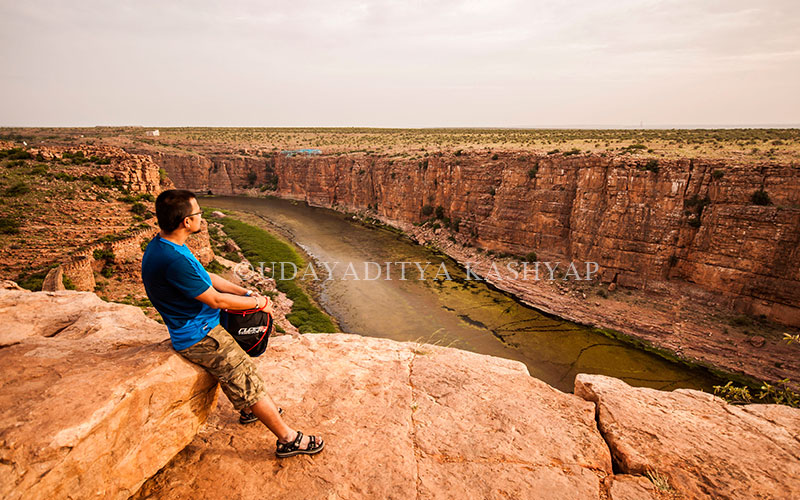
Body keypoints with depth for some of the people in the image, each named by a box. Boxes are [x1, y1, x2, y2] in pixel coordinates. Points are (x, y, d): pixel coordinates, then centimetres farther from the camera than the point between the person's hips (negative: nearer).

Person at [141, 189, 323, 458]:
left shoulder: (163, 246, 3)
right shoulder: (173, 260, -31)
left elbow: (207, 277, 10)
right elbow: (215, 300, -24)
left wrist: (247, 292, 3)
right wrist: (255, 302, -9)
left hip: (201, 324, 10)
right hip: (199, 337, -10)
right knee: (247, 380, -4)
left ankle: (249, 409, 41)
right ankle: (289, 439, 8)